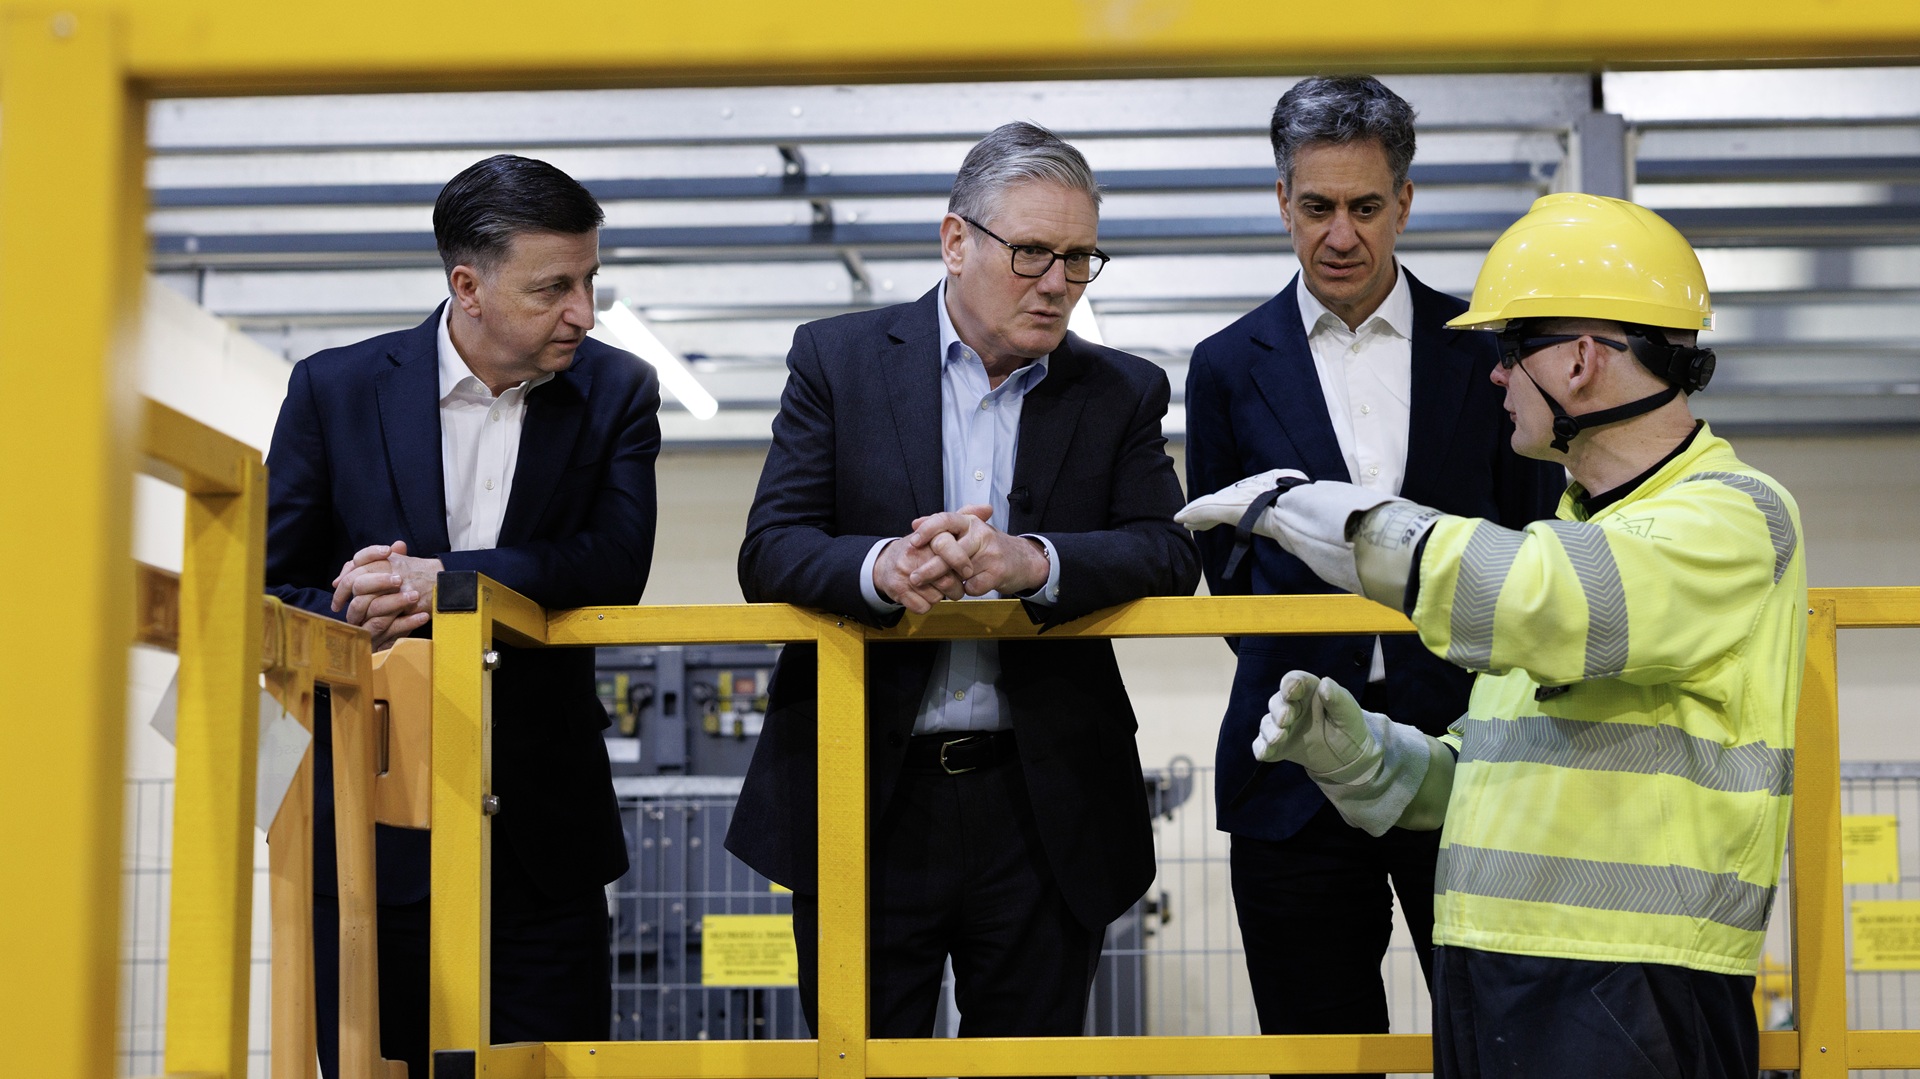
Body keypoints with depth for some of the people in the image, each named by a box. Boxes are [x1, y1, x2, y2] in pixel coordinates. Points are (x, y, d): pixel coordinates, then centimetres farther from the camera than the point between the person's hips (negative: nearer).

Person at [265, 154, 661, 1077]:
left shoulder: (616, 394, 3)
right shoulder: (335, 389, 1)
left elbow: (617, 563, -11)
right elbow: (269, 592, 2)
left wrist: (446, 581, -23)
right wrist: (362, 619, -19)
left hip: (543, 828, 1)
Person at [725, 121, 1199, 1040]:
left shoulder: (1122, 394, 7)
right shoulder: (837, 361, 3)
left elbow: (1170, 554, -5)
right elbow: (769, 552, -5)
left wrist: (1033, 562, -25)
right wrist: (881, 568, -27)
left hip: (1046, 815, 1)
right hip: (866, 800, -1)